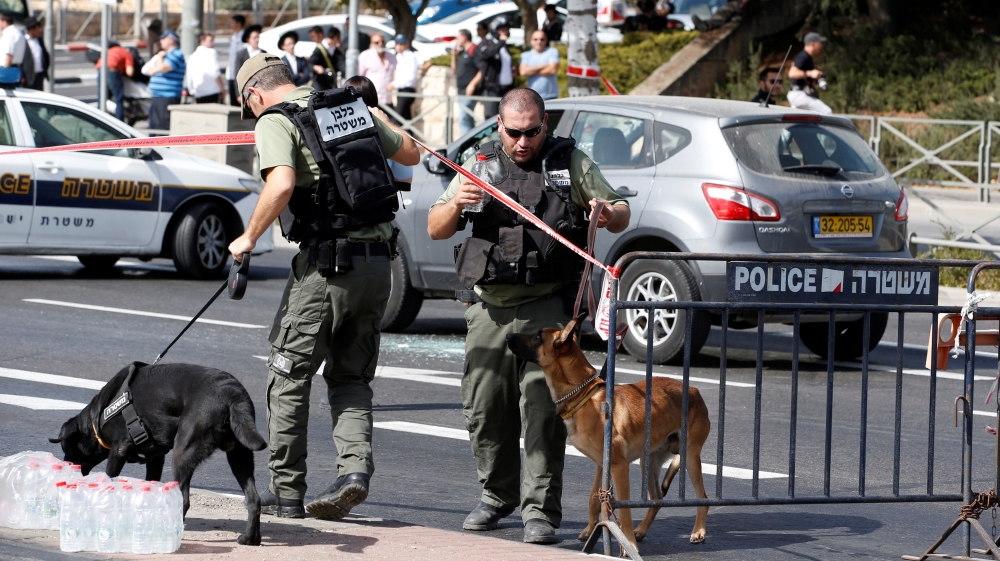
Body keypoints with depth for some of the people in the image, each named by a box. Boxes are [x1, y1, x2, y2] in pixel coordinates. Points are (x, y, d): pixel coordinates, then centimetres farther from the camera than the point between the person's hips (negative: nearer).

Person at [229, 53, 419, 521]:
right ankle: (356, 466, -5)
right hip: (378, 260, 6)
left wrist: (249, 237, -10)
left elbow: (281, 185, -23)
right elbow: (411, 154, 25)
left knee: (289, 375, 7)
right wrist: (378, 120, 42)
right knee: (351, 377, 16)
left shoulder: (275, 121, -5)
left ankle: (286, 490, 10)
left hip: (326, 263, -6)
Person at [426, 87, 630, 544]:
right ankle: (497, 495, 23)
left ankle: (541, 509, -7)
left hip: (547, 306, -3)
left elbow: (621, 217, 11)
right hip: (489, 306, 3)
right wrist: (457, 204, -11)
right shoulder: (481, 165, 11)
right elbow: (436, 230, 11)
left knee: (542, 407, -10)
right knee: (484, 408, 5)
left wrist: (608, 213, -13)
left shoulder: (571, 163, 6)